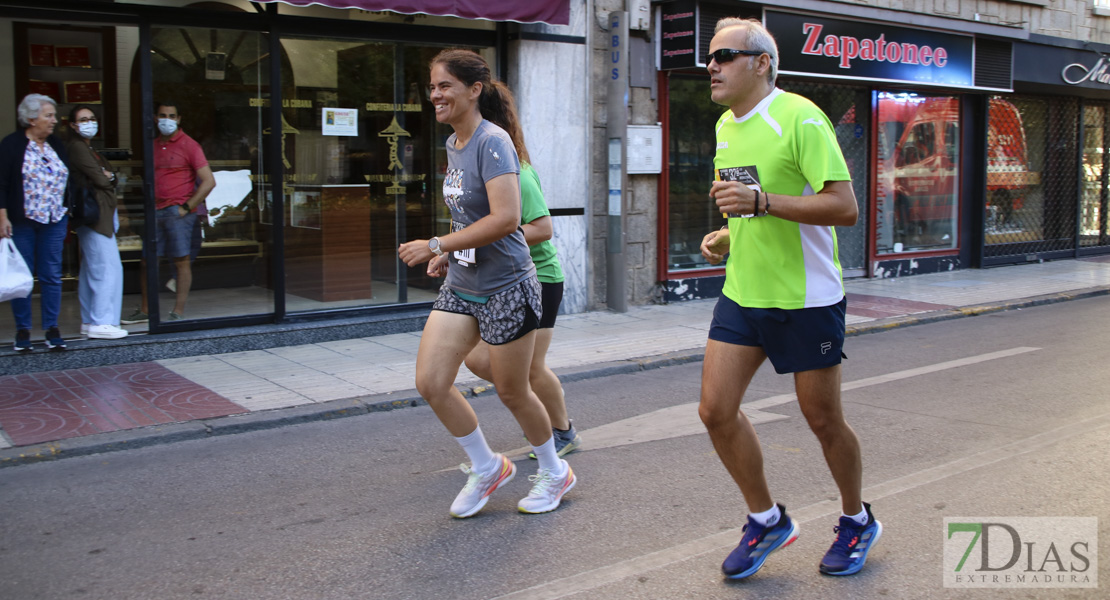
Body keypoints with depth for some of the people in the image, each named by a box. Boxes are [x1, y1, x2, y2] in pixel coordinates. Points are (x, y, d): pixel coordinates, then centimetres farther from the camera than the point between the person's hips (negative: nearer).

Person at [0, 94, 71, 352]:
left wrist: (68, 209, 12)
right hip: (21, 223, -4)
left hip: (54, 223, 4)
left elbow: (68, 178, 16)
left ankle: (52, 329, 10)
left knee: (51, 276, 4)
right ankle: (22, 330, 12)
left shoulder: (57, 144, 10)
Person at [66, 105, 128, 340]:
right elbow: (99, 179, -14)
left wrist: (107, 176, -5)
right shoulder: (76, 147, -9)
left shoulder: (88, 148, 21)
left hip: (102, 215, 10)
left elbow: (107, 177, 16)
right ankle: (101, 323, -10)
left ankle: (89, 321, 16)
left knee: (91, 269, 11)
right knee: (107, 267, -12)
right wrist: (107, 177, 6)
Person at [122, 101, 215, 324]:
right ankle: (145, 311, 19)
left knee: (181, 261, -2)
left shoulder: (188, 145, -3)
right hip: (156, 213, 6)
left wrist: (186, 207, -12)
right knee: (148, 261, 8)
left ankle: (178, 312, 3)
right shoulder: (153, 146, 15)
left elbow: (209, 182, -9)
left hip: (178, 212, -6)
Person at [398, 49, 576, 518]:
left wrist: (437, 245, -26)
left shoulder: (492, 143, -17)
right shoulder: (453, 144, 11)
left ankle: (554, 472, 31)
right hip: (459, 287, 8)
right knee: (430, 383, -1)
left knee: (512, 392, 6)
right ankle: (487, 468, 21)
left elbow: (505, 218, -28)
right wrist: (450, 254, 10)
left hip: (505, 289, -8)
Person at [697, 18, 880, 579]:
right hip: (741, 294, 7)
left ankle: (857, 521, 32)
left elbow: (845, 206, -21)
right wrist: (726, 237, 6)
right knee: (716, 411, 1)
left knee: (823, 421, 6)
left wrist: (761, 202, -28)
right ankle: (766, 519, 21)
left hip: (805, 299, -7)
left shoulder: (800, 118, -15)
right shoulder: (725, 126, 10)